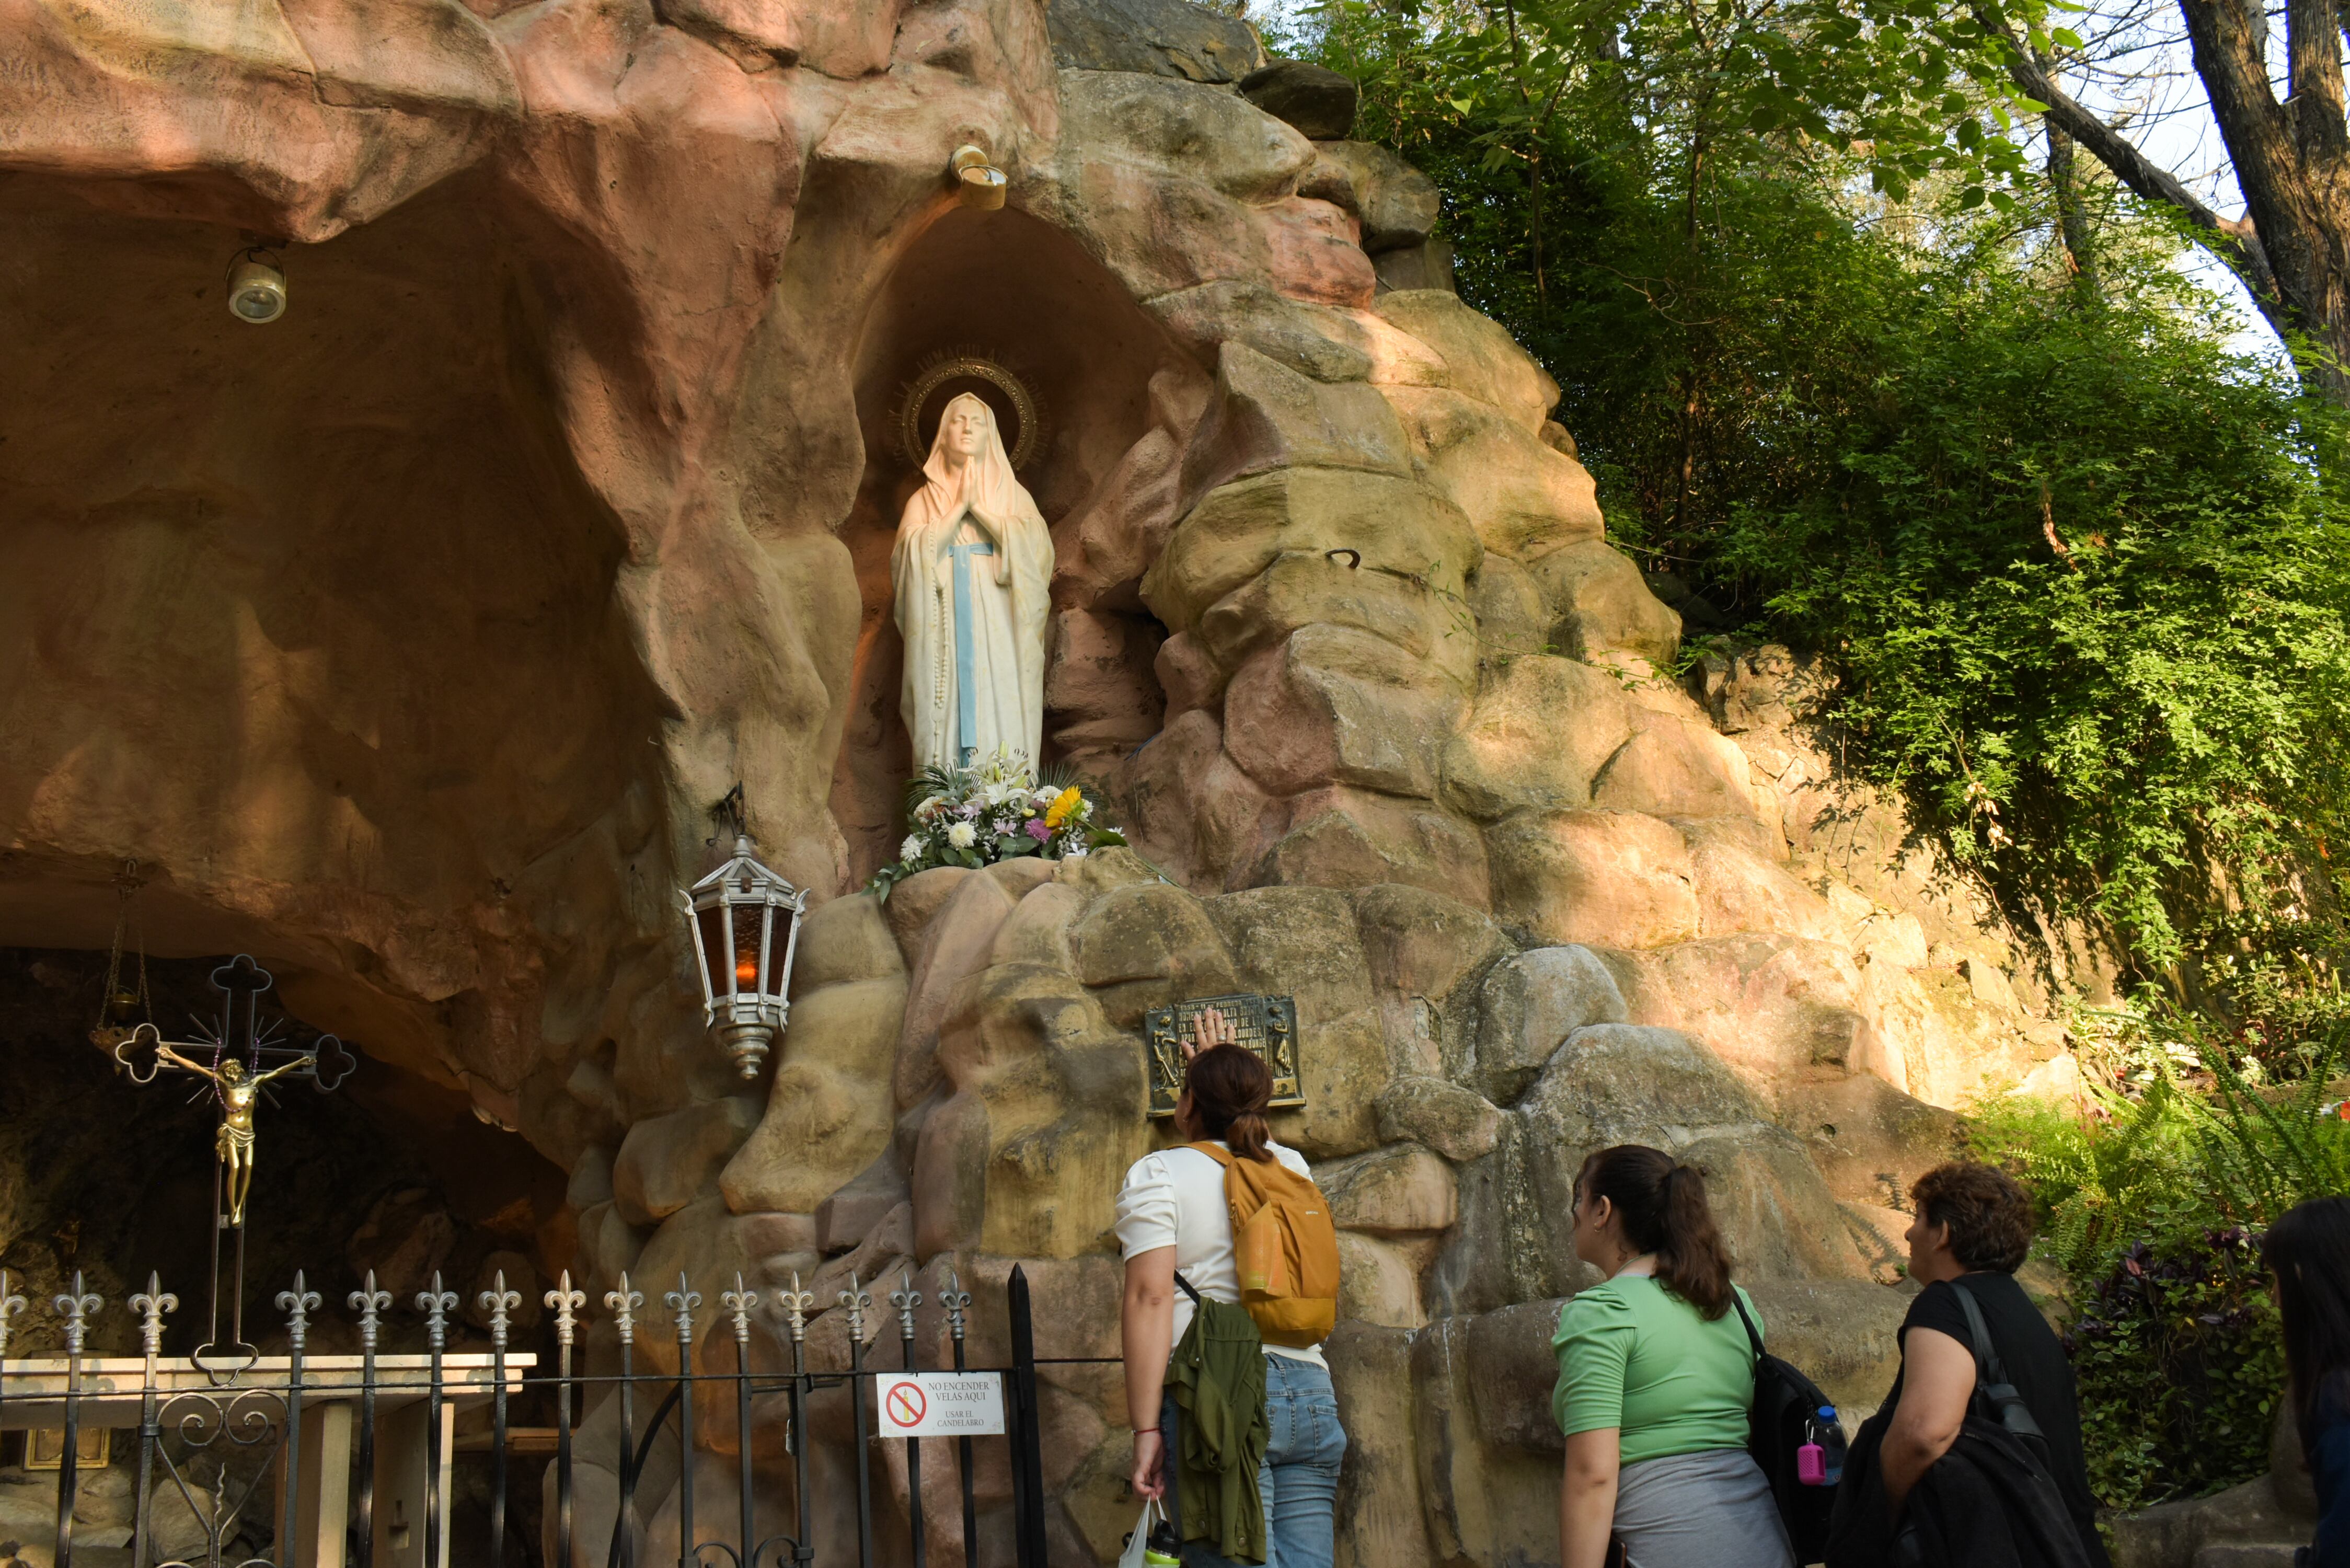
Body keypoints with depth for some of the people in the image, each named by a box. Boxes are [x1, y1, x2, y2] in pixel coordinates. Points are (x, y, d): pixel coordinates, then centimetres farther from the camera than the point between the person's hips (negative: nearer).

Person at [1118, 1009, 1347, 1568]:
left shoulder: (1159, 1174, 4)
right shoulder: (1292, 1168, 18)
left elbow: (1151, 1298, -7)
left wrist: (1146, 1428, -9)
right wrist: (1222, 1068, 59)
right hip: (1310, 1391, 5)